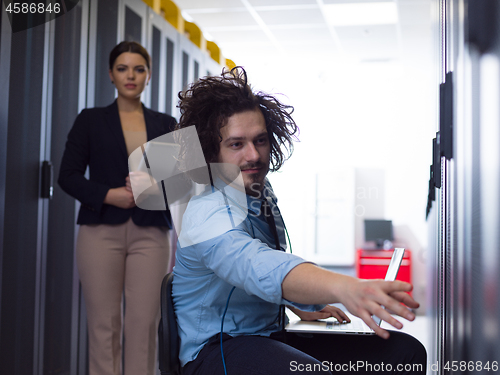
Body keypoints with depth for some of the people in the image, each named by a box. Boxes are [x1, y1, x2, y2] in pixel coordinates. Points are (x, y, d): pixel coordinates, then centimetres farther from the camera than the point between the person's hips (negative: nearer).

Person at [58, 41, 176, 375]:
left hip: (150, 232, 1)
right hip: (102, 230, -1)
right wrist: (109, 195, -11)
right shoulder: (90, 120, 10)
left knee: (144, 323, -4)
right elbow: (69, 175, 3)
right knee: (104, 323, -3)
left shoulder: (165, 124, 14)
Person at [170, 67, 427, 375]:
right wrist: (343, 288, -61)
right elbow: (259, 267, -46)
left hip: (272, 335, 8)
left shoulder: (261, 191, 6)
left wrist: (303, 306, 13)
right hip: (217, 349, -8)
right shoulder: (209, 215, -23)